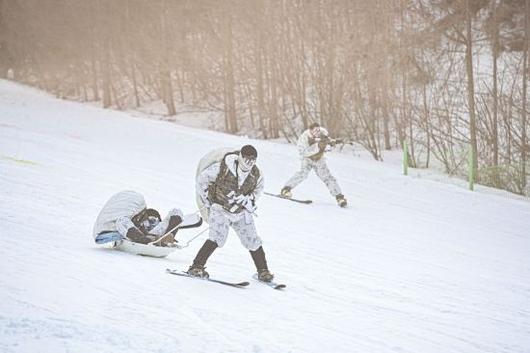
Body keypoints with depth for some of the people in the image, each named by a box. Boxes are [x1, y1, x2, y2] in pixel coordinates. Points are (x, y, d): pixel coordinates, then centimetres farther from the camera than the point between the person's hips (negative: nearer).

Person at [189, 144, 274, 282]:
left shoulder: (256, 175, -9)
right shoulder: (222, 167, -21)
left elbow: (257, 191, 13)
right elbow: (202, 178, -7)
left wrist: (247, 200, -6)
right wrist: (205, 201, -2)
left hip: (241, 213, 4)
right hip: (220, 208, -4)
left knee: (252, 241, 2)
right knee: (218, 237, -22)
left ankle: (263, 271, 19)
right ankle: (196, 266, -17)